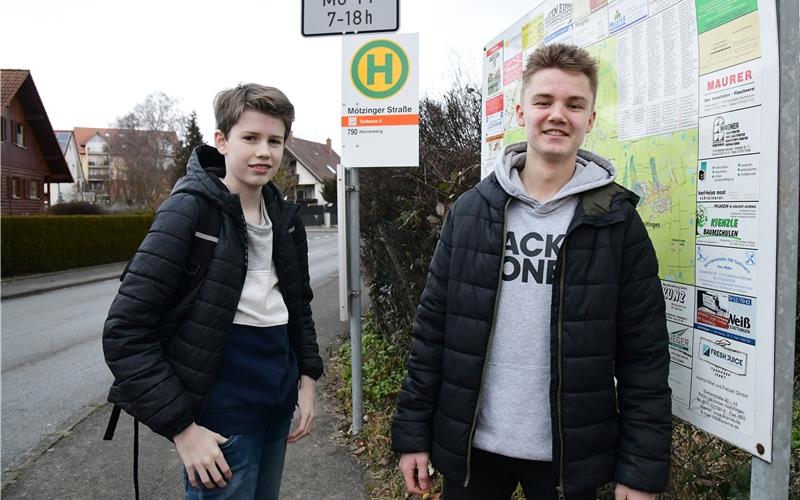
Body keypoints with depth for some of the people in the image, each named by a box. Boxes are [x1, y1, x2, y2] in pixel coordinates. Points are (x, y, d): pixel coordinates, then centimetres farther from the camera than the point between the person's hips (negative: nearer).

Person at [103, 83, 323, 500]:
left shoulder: (285, 217, 5)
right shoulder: (190, 210, -14)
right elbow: (126, 331, -16)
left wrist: (307, 375, 7)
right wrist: (181, 425, -17)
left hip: (279, 406, 6)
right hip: (222, 417, -6)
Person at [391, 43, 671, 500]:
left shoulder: (617, 220, -5)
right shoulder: (469, 211, -2)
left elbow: (644, 355, -5)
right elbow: (432, 328, 0)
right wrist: (413, 432, 0)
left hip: (571, 456, -1)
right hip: (470, 445, 2)